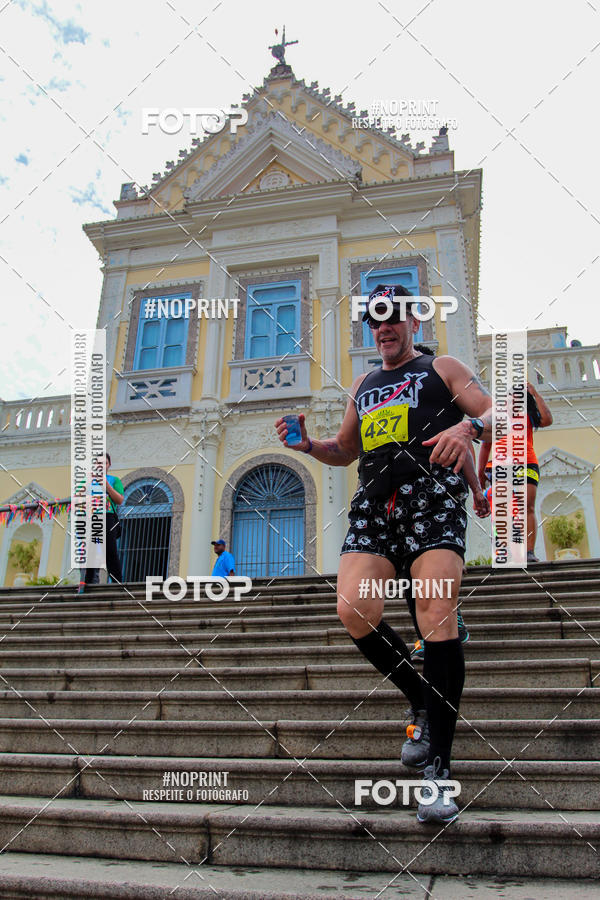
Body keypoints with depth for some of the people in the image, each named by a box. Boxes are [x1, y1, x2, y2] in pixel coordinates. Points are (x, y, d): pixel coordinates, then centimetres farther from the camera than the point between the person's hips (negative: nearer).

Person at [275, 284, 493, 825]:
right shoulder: (364, 385, 30)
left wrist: (470, 425, -19)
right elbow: (345, 452, 35)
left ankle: (439, 768, -9)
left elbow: (497, 411, 4)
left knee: (436, 613, -18)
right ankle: (424, 705, 8)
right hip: (375, 501, 5)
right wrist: (308, 445, 14)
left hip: (433, 494, -4)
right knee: (354, 610, -16)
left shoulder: (442, 369, 16)